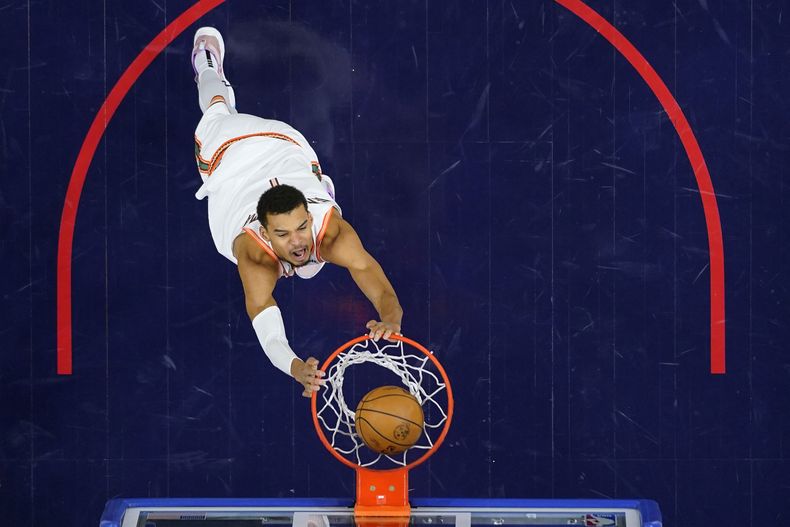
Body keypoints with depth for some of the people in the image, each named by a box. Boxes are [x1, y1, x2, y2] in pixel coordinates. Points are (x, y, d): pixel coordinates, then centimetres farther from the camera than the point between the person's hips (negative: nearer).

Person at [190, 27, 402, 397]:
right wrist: (295, 367, -86)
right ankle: (208, 64, 66)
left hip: (283, 141, -1)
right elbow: (268, 331, -65)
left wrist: (390, 319, -85)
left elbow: (382, 290, -62)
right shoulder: (254, 253, -50)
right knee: (219, 115, 37)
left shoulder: (332, 232, -48)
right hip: (225, 151, 1)